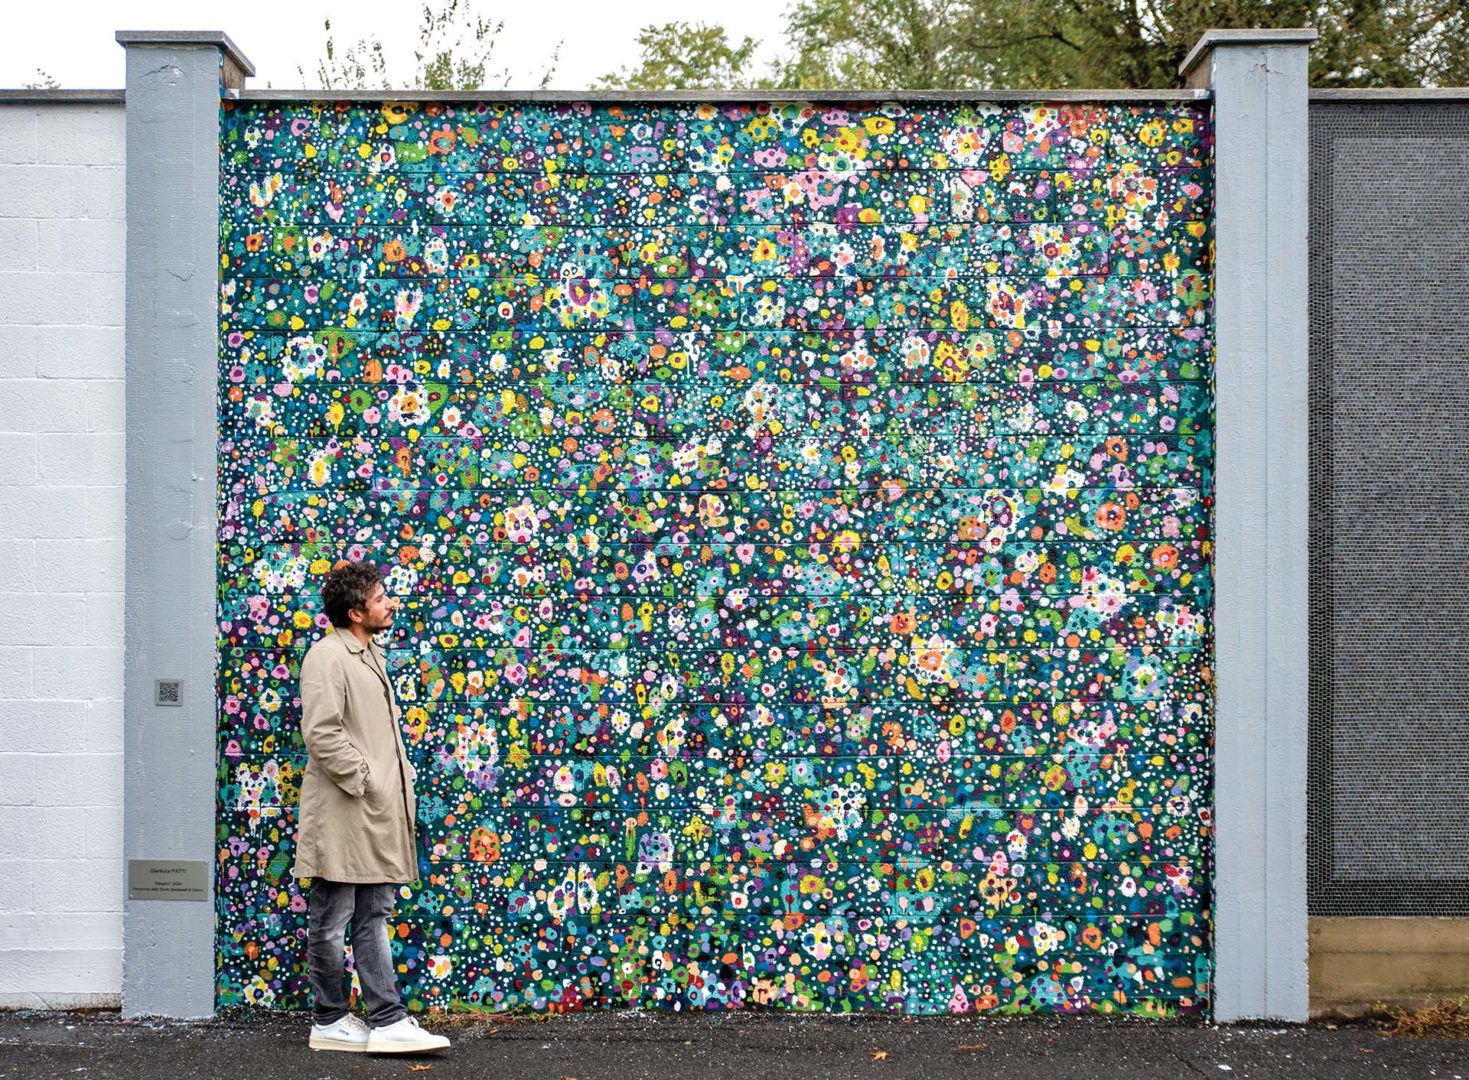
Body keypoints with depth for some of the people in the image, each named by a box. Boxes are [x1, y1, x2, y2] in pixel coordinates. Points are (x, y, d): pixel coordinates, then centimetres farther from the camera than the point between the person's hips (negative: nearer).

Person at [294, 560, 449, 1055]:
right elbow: (322, 733, -21)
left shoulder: (370, 654, 17)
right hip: (343, 814, -9)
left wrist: (400, 779, 14)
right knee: (332, 922, 2)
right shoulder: (327, 657, -13)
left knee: (374, 918, 8)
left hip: (378, 811, 9)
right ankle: (330, 1022, 11)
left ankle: (388, 1021, 8)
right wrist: (361, 782, -17)